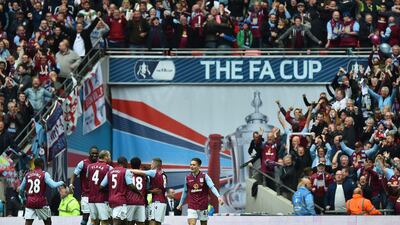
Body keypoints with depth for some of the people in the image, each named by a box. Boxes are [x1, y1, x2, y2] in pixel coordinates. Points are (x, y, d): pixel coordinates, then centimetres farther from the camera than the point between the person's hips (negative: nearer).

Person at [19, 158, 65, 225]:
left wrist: (22, 196, 36)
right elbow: (53, 185, -14)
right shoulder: (44, 174, -3)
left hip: (29, 202, 3)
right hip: (41, 203, -3)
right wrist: (61, 182, 6)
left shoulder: (27, 175, 9)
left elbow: (21, 189, 15)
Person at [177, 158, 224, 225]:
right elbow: (185, 192, 15)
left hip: (203, 206, -1)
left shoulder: (204, 176, -5)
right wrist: (181, 204, 23)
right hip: (192, 206, 1)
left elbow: (212, 187, -16)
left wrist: (219, 197, -32)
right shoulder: (188, 178, 3)